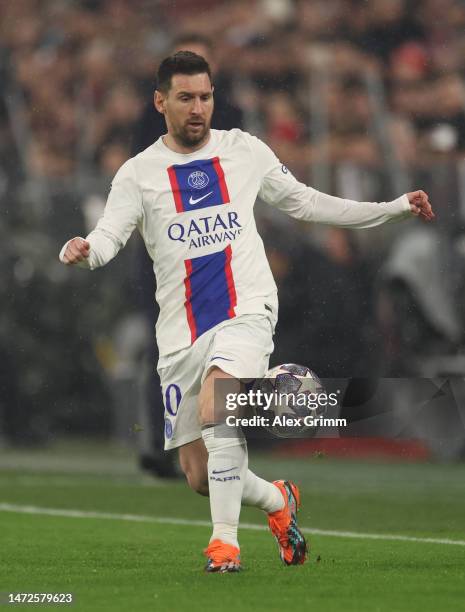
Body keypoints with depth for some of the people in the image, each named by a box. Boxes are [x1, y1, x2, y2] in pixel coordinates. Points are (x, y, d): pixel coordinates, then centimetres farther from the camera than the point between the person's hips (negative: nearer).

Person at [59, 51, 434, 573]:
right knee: (200, 477, 2)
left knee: (215, 402, -33)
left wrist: (395, 209, 18)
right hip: (181, 334, 1)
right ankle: (277, 500, 33)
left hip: (246, 312, -1)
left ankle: (225, 541, -25)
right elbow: (108, 236, -12)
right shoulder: (138, 173, 1)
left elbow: (305, 203, 19)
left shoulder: (244, 151, 8)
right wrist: (84, 251, -37)